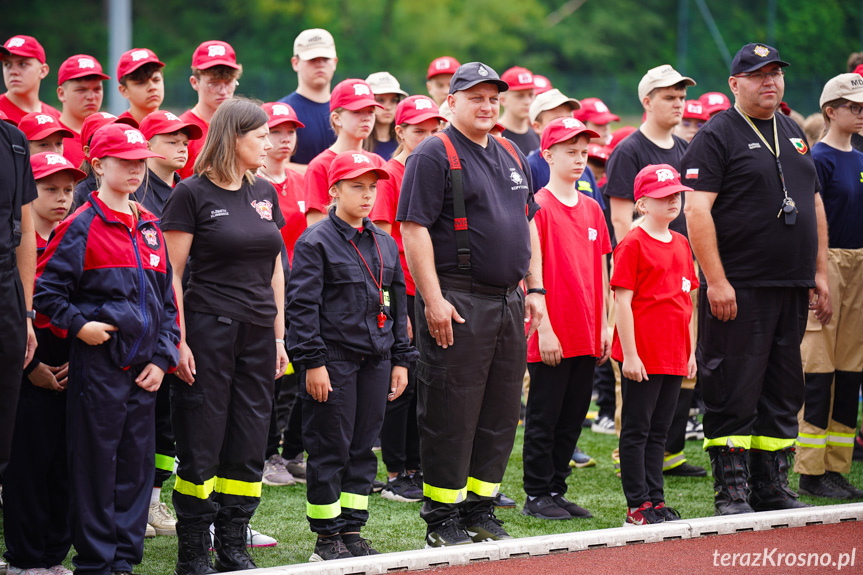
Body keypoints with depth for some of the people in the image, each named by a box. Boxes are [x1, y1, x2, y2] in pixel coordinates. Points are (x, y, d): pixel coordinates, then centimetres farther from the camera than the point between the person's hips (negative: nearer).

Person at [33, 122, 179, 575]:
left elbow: (166, 299, 17)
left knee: (138, 464, 7)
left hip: (143, 368, 6)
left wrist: (163, 356, 8)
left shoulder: (150, 228, 14)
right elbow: (45, 290, -6)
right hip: (98, 363, -6)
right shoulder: (82, 227, -5)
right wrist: (78, 324, -16)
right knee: (95, 464, -2)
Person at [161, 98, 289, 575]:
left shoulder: (265, 194, 13)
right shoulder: (192, 194, -5)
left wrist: (278, 336, 14)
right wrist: (178, 341, -13)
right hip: (210, 329, -6)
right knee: (201, 446, -3)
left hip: (258, 333, 6)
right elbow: (171, 272, -7)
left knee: (249, 446, 7)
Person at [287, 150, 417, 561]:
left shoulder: (385, 244, 14)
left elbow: (397, 303, 19)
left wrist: (401, 359, 14)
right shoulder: (315, 242, -6)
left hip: (375, 360, 6)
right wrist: (312, 361, -15)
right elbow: (302, 305, -10)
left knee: (363, 448, 9)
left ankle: (352, 531, 17)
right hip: (333, 359, -6)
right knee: (330, 450, -2)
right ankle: (327, 538, 6)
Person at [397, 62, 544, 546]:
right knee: (451, 415, -4)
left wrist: (535, 289, 14)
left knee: (501, 415, 10)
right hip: (458, 304, -8)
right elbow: (414, 228, -13)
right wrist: (433, 300, -18)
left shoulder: (512, 157, 17)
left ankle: (480, 510, 20)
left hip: (509, 302, 8)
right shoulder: (434, 156, -7)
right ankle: (443, 520, 2)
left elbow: (528, 225, 23)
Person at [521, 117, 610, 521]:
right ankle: (537, 496, 8)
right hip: (551, 335, -7)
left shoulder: (591, 208, 12)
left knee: (572, 417, 11)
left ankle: (556, 491, 20)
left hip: (586, 333, 7)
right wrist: (544, 327, -14)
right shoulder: (539, 207, -9)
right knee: (544, 418, 1)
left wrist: (604, 326, 12)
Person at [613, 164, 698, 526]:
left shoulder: (681, 244, 13)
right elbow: (623, 301, -12)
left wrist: (691, 352, 16)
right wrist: (629, 354, -15)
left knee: (658, 430, 12)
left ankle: (655, 501, 17)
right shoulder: (633, 244, -9)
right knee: (636, 430, 0)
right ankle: (638, 506, 3)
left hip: (674, 357, 7)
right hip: (642, 356, -7)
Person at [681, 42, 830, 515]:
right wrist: (716, 280, -19)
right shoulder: (717, 136, -5)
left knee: (784, 393, 10)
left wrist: (820, 273, 15)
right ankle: (731, 494, 0)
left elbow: (814, 205, 22)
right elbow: (696, 210, -13)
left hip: (793, 288, 7)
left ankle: (772, 488, 18)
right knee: (734, 393, -5)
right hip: (739, 288, -7)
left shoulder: (793, 134, 17)